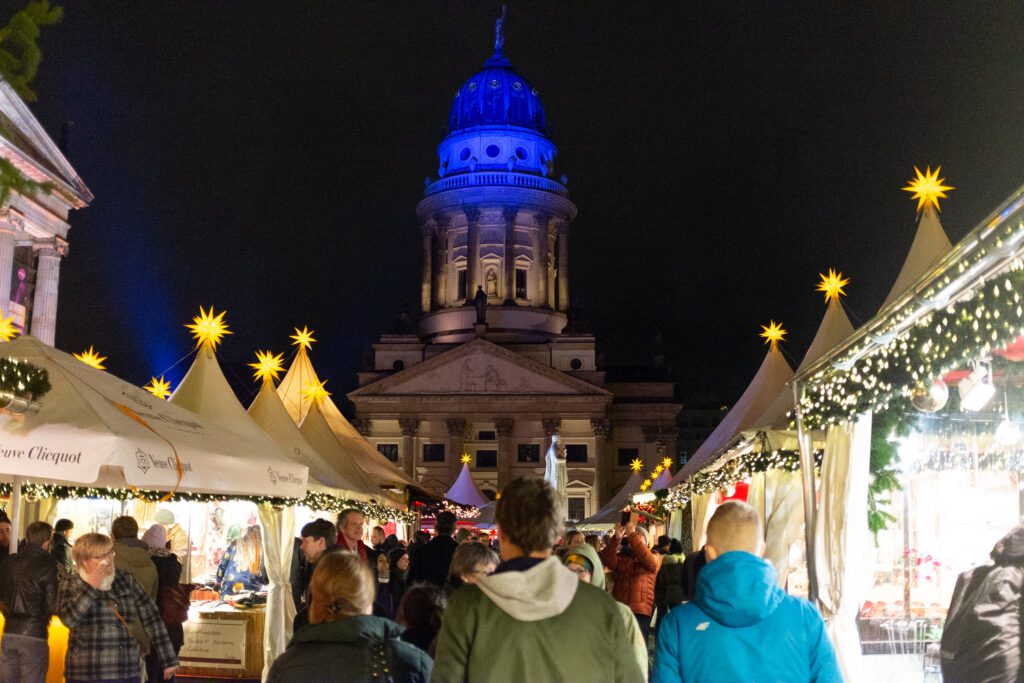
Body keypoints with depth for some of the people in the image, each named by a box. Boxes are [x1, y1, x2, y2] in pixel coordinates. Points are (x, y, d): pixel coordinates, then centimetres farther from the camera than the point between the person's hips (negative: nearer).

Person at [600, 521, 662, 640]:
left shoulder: (655, 557, 8)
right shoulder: (621, 557, 13)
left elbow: (650, 561, -16)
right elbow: (608, 561, -8)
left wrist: (632, 535, -23)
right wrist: (617, 538, -23)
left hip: (641, 612, -3)